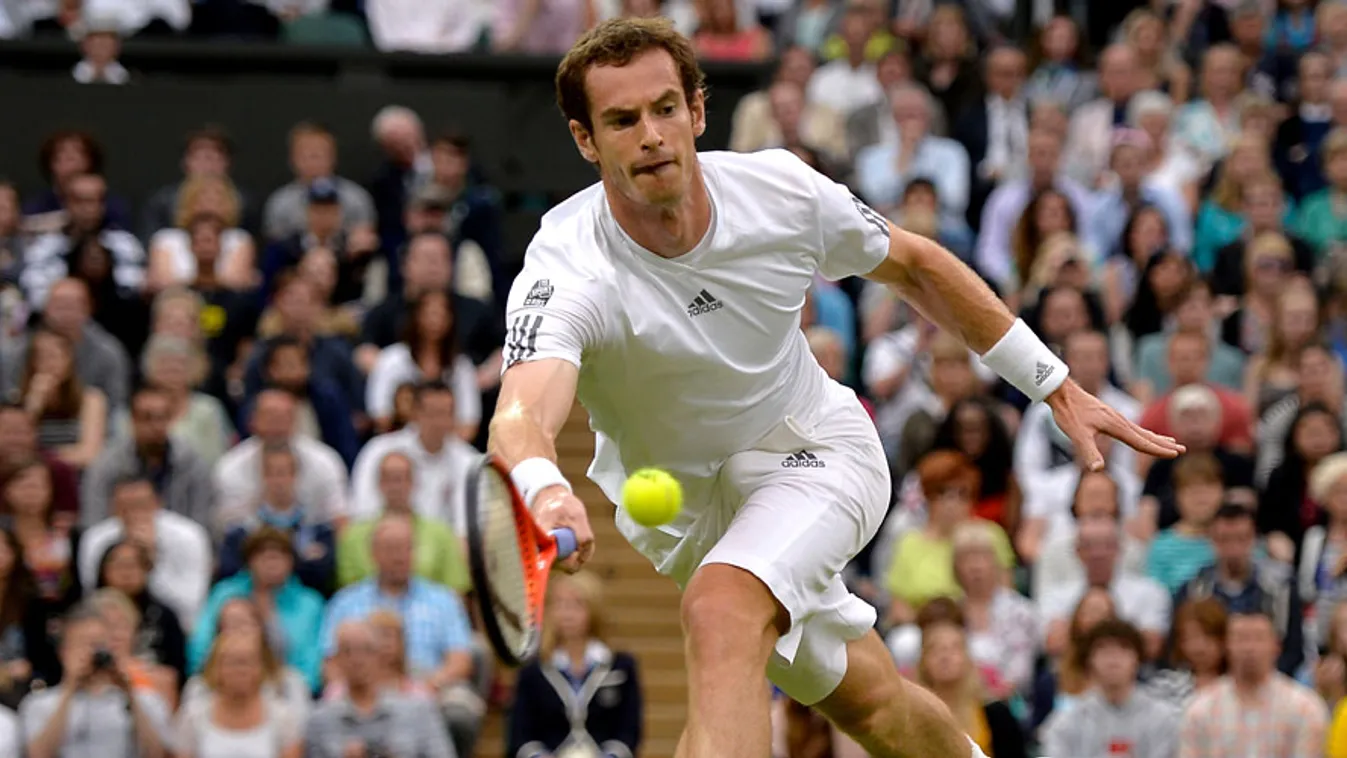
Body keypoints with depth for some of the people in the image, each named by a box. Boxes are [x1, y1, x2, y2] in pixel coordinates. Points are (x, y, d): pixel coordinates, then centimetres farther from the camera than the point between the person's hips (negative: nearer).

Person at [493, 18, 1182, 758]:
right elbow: (522, 414, -50)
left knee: (722, 613, -30)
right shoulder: (567, 274, -30)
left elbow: (915, 265, 0)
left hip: (810, 449, 0)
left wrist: (1055, 385, 3)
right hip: (673, 497, 0)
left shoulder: (780, 191, -20)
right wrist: (546, 493, -74)